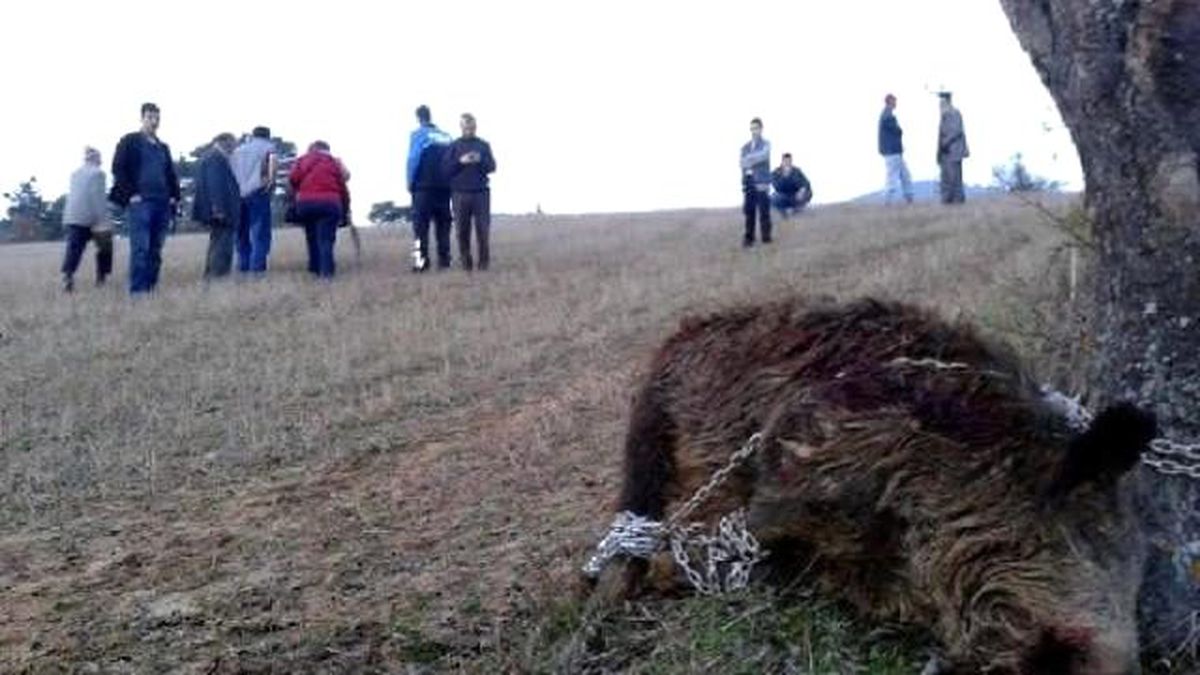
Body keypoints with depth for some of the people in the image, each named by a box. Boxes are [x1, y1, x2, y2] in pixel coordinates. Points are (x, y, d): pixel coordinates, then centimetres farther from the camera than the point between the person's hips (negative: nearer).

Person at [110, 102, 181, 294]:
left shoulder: (163, 147, 22)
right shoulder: (130, 141, 5)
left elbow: (171, 174, 25)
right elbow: (118, 169, -3)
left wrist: (174, 196, 10)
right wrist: (130, 194, -10)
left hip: (162, 204, 6)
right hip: (139, 202, -6)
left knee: (155, 251, 4)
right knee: (140, 248, -12)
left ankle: (151, 288, 7)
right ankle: (137, 291, -12)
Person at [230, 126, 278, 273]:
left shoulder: (239, 149, 23)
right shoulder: (267, 146, 7)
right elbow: (273, 160, -15)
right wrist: (271, 180, -13)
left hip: (238, 194, 5)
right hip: (257, 192, -5)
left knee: (242, 233, 11)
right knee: (260, 233, -4)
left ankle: (243, 267, 10)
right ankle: (257, 267, -11)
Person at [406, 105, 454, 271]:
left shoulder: (418, 134, -4)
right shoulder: (446, 136, 8)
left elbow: (413, 160, -10)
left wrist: (410, 183, -2)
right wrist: (450, 182, 9)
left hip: (424, 186, -4)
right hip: (444, 186, 4)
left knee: (421, 224, -2)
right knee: (443, 223, 10)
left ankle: (422, 259, -12)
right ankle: (444, 260, 7)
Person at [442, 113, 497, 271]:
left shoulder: (484, 145, 13)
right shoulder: (454, 146, 10)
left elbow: (492, 166, 6)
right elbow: (445, 169, 3)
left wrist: (481, 160, -12)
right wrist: (460, 161, -12)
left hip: (481, 192, 1)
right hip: (460, 193, 0)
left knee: (483, 228, -3)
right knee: (463, 230, -1)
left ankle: (484, 261, 5)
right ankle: (466, 261, 5)